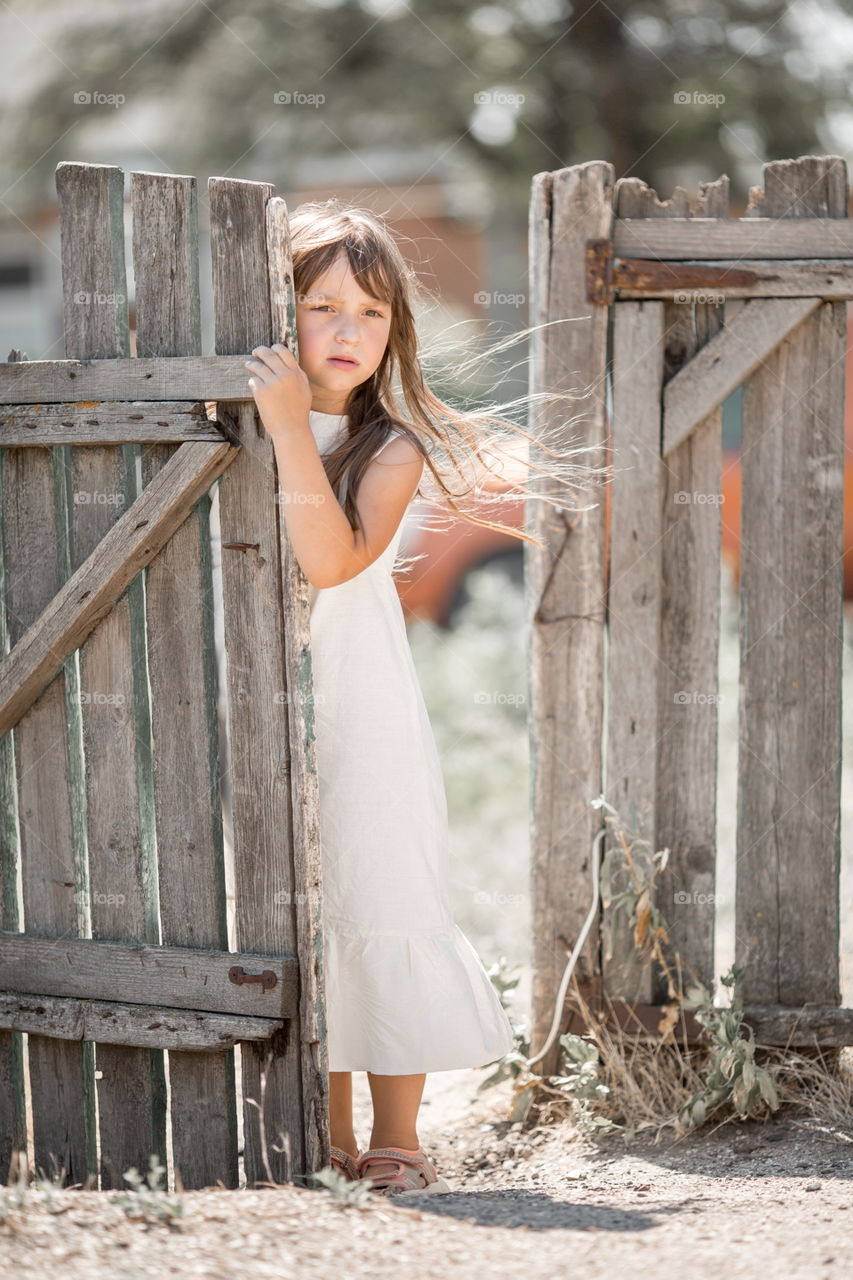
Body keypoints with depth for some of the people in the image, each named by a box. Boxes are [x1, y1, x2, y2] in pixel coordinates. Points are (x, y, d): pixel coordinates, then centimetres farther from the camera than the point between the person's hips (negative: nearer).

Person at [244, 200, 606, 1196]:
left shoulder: (392, 449, -6)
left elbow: (333, 559, -23)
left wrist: (292, 430, -27)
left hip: (365, 720, -3)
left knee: (381, 908, -2)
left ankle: (396, 1141, 12)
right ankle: (333, 1142, 21)